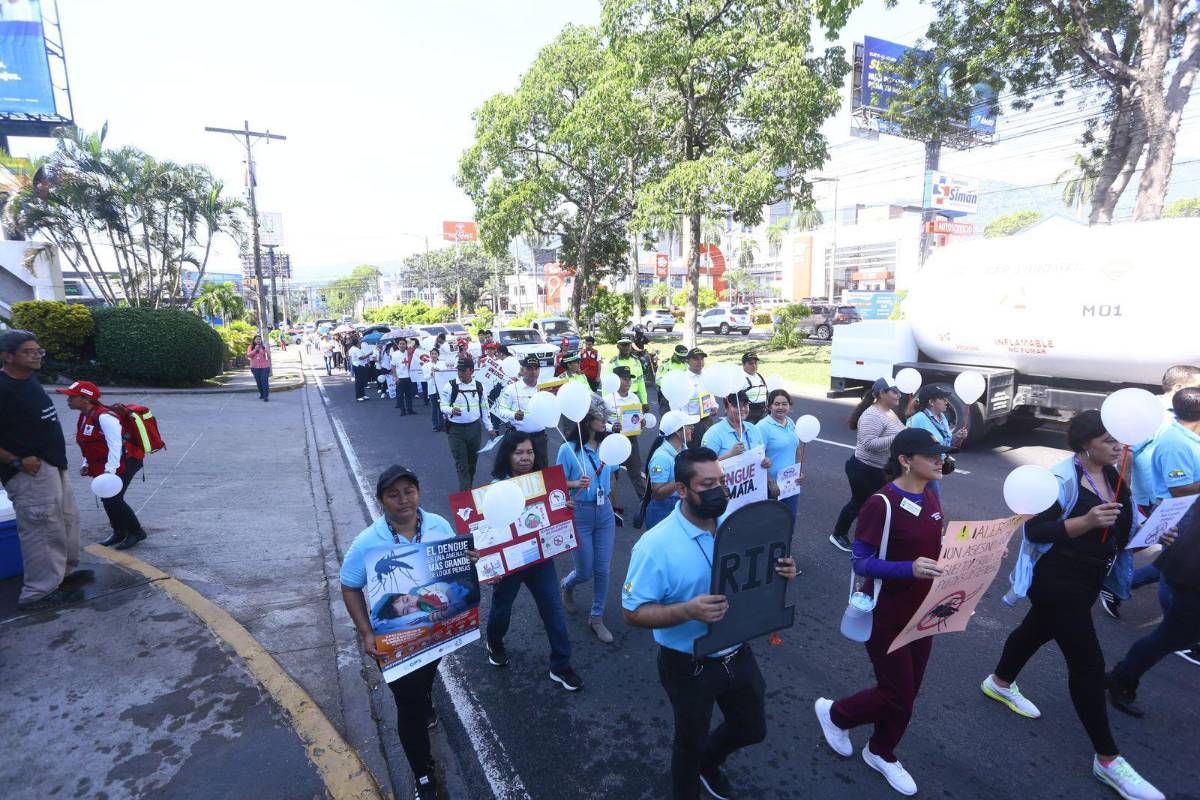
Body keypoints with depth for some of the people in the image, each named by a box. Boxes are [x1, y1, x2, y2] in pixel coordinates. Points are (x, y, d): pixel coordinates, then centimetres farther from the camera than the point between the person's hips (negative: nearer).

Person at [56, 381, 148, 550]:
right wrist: (87, 464, 11)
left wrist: (110, 470, -35)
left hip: (125, 461, -10)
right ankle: (119, 533, 27)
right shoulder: (85, 416, 8)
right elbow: (92, 445, 19)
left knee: (113, 499, -11)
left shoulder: (104, 417, -24)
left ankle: (136, 532, 4)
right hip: (103, 464, 10)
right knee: (106, 499, 12)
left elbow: (115, 445, -29)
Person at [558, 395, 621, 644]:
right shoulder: (568, 449, -17)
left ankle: (596, 618, 29)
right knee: (585, 572, 8)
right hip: (579, 514, -4)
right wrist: (576, 484, -25)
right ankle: (567, 585, 44)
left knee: (602, 570, 9)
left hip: (605, 512, 4)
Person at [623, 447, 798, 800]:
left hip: (738, 655, 5)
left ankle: (708, 762, 57)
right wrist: (688, 611, -36)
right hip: (690, 666, -5)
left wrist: (779, 572, -16)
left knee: (752, 729, 26)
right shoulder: (656, 545, -26)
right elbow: (633, 613, -21)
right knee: (690, 742, 19)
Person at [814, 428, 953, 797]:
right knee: (897, 696, 4)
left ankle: (881, 754, 41)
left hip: (922, 612, 8)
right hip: (887, 616, -7)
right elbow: (860, 562, -23)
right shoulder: (882, 504, -25)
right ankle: (834, 713, 31)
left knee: (907, 692, 18)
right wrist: (909, 569, -36)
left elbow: (931, 548, 12)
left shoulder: (931, 498, 1)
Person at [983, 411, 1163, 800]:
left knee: (1038, 630, 26)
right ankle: (1107, 759, 11)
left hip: (1089, 579, 9)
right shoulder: (1061, 478, -22)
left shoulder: (1112, 477, 4)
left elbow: (1118, 528, 13)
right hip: (1056, 580, -9)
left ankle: (999, 683, 48)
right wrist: (1085, 521, -35)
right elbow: (1035, 531, -24)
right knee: (1088, 663, -3)